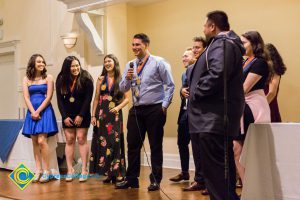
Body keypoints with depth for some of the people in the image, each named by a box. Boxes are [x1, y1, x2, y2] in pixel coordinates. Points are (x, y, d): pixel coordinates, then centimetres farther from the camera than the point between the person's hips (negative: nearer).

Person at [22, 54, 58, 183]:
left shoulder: (48, 78, 2)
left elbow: (48, 97, -4)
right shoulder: (26, 79, 9)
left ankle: (46, 171, -7)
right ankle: (38, 170, 7)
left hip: (45, 111, -3)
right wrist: (33, 112, -11)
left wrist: (38, 111, -10)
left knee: (41, 141, -12)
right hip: (32, 112, 3)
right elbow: (26, 97, 2)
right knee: (35, 142, 3)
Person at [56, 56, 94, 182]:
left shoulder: (86, 78, -8)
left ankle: (84, 170, -2)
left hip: (82, 114, -3)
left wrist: (81, 115, -13)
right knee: (69, 140, 3)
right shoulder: (61, 79, 2)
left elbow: (88, 98, -10)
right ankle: (70, 170, 6)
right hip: (67, 115, 3)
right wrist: (64, 116, -6)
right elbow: (59, 99, 2)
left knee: (81, 139, -5)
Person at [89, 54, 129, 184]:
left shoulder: (121, 79, 2)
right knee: (103, 143, 1)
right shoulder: (101, 79, 7)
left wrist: (118, 107, -14)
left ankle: (117, 173, 4)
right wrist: (93, 115, 2)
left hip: (115, 115, -2)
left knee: (115, 143, -3)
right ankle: (107, 173, 8)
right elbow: (96, 99, 7)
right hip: (102, 114, 2)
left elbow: (127, 98, 3)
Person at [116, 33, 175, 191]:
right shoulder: (130, 65, 11)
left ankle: (155, 180, 13)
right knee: (133, 145, 7)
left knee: (155, 146, 2)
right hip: (136, 110, 5)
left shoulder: (158, 62, -3)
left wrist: (165, 105, -9)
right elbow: (123, 89, 11)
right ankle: (131, 179, 17)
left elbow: (170, 85, -4)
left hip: (154, 110, -5)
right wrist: (127, 78, -9)